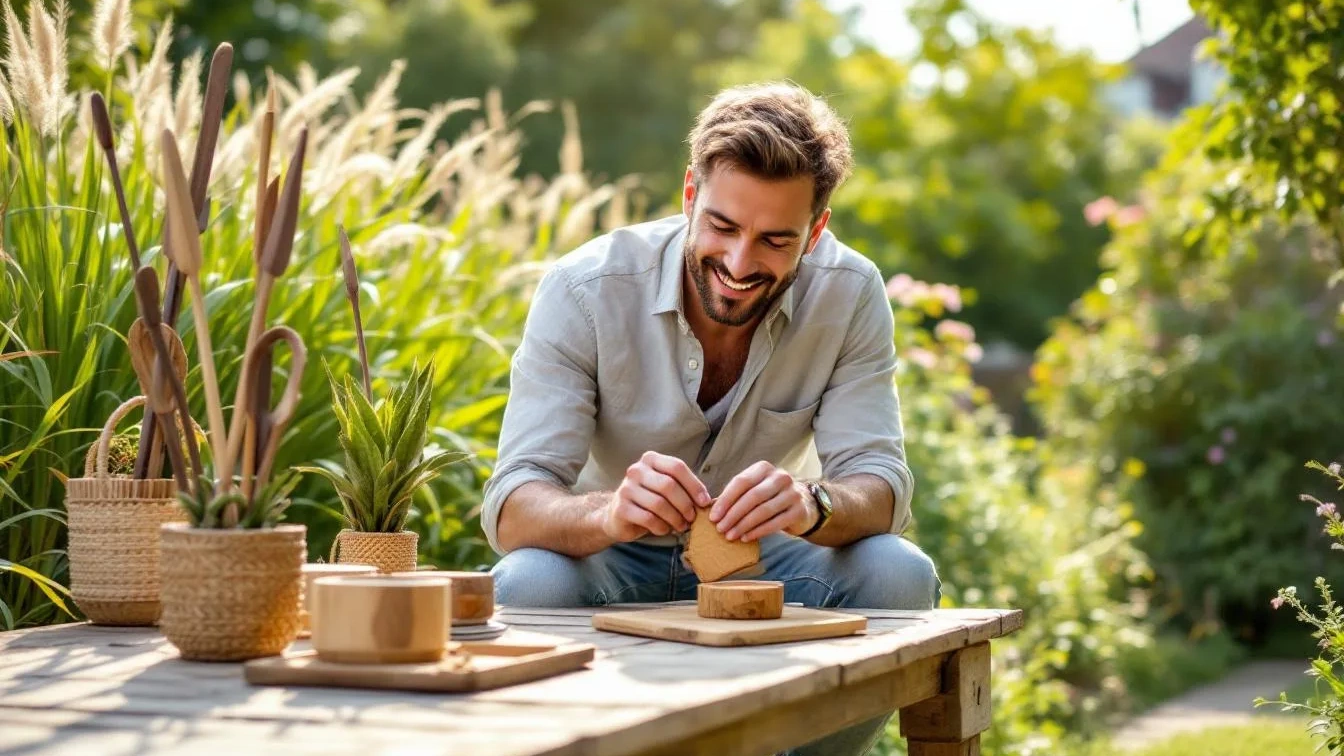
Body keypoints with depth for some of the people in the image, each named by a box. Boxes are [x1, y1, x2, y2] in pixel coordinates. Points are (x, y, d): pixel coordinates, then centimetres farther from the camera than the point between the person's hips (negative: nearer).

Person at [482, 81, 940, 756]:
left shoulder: (849, 295, -14)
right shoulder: (583, 290, -21)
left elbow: (879, 483, -19)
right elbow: (512, 505, -27)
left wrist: (810, 504, -44)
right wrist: (609, 513, -50)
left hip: (759, 553, 2)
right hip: (613, 566, -2)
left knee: (899, 574, -26)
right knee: (527, 583, -35)